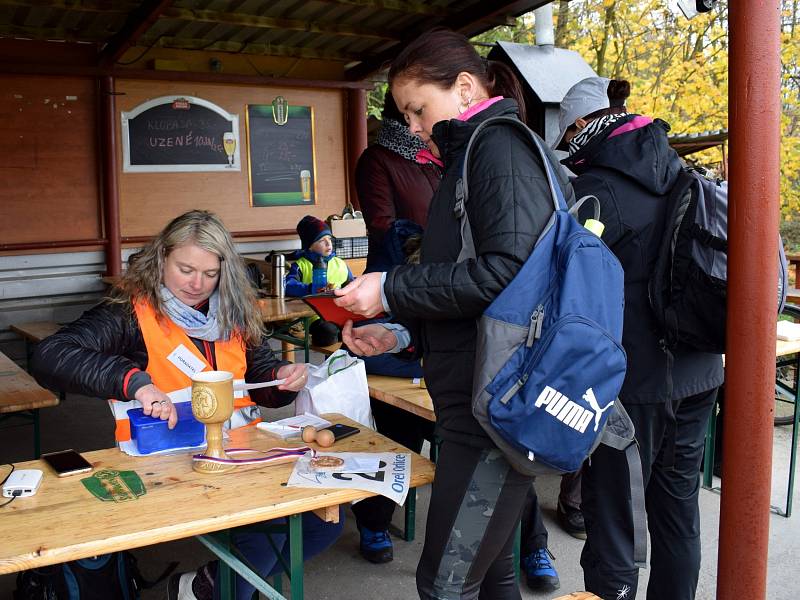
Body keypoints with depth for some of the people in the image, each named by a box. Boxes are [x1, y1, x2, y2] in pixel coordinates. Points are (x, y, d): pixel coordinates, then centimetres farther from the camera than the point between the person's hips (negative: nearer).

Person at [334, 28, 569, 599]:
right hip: (478, 407, 10)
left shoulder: (503, 147, -11)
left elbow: (509, 271, -24)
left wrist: (391, 289, -17)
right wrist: (402, 333, 9)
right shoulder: (471, 158, 19)